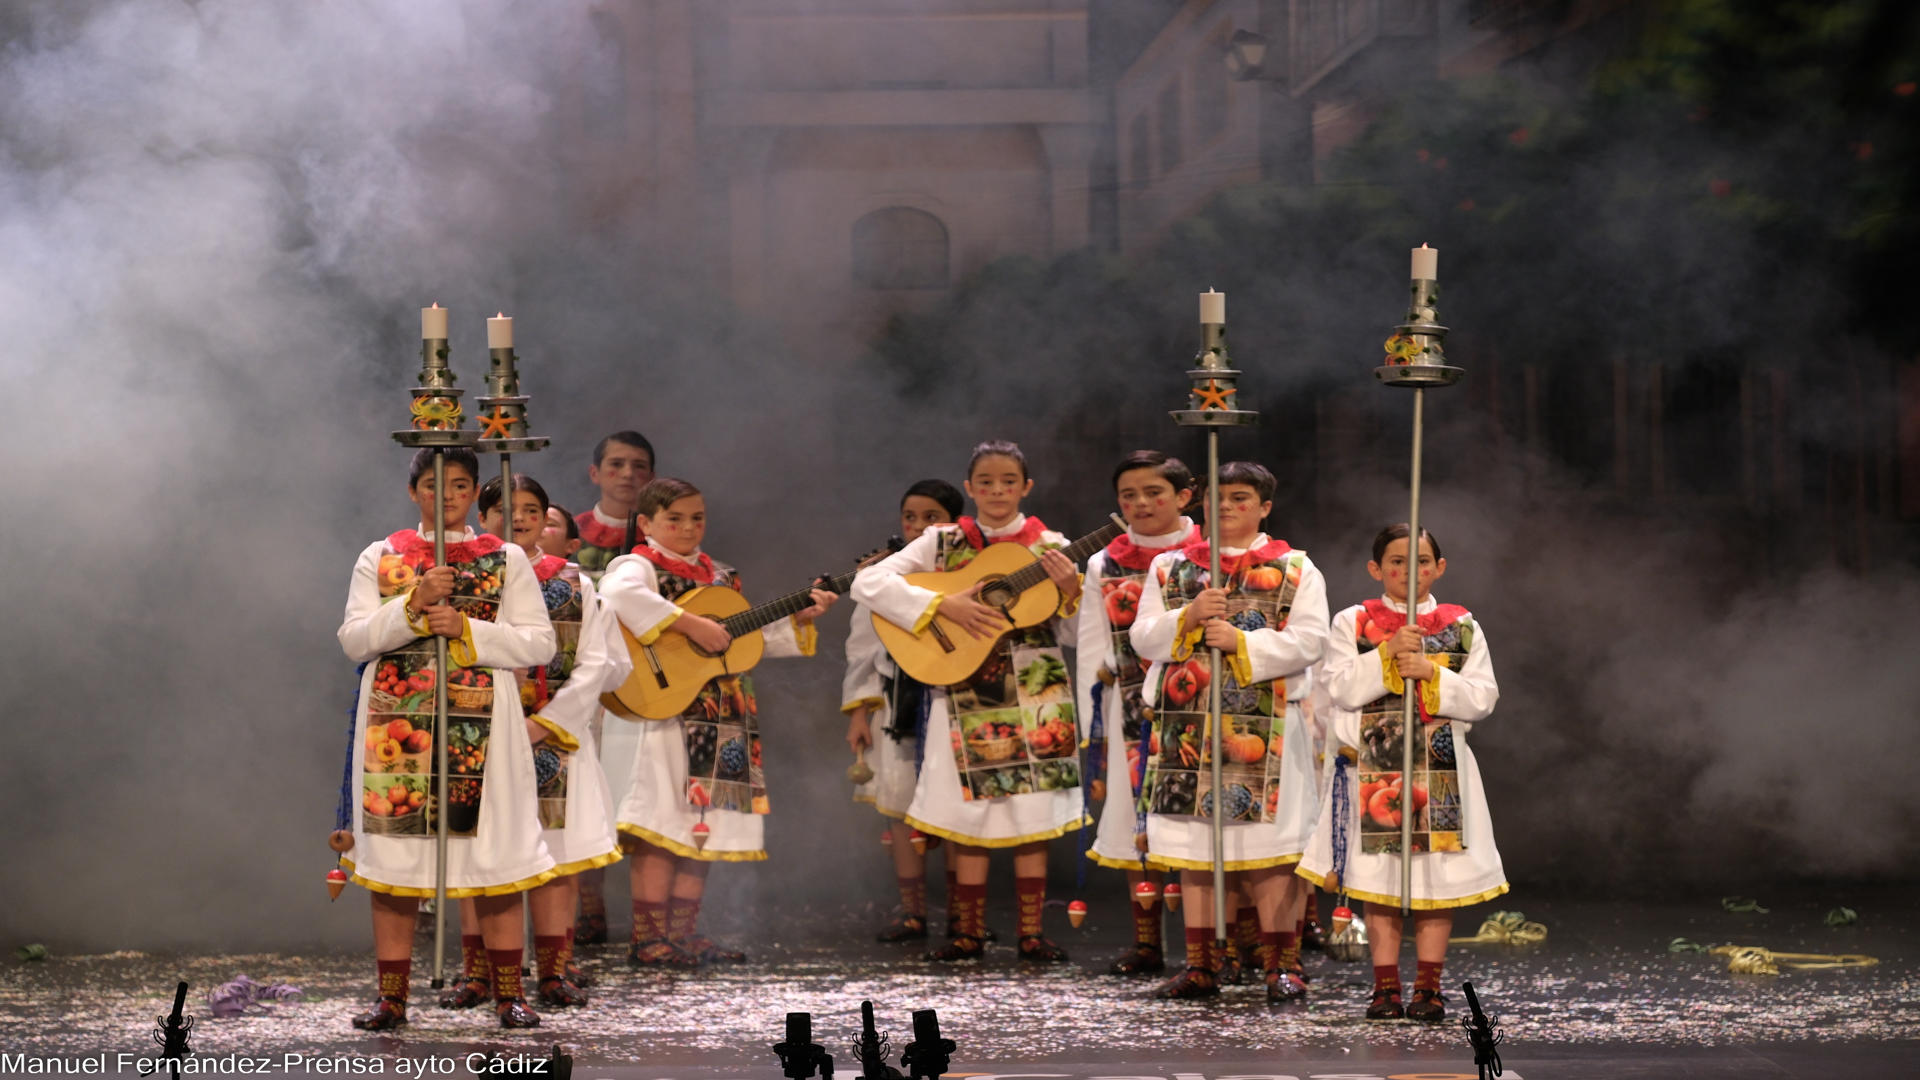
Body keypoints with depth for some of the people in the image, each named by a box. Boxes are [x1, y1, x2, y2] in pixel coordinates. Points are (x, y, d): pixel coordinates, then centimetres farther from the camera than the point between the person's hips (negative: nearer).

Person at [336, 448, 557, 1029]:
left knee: (492, 848, -3)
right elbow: (354, 638, 2)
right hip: (396, 723, 1)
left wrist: (467, 630, -11)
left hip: (481, 723, -1)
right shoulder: (380, 558, 12)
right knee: (392, 851, 0)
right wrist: (414, 604, -12)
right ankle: (391, 997, 7)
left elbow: (540, 642, 1)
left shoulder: (507, 560, 9)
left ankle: (508, 994, 4)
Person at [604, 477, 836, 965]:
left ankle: (683, 936, 15)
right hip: (666, 712, -8)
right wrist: (690, 624, -29)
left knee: (704, 822, 8)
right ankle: (648, 939, -5)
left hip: (724, 720, 8)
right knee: (665, 821, -9)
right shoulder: (640, 566, -5)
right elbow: (618, 594, -29)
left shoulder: (719, 576, 19)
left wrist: (799, 619, 12)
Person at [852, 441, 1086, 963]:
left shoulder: (1048, 547, 6)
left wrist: (1069, 592, -15)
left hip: (1035, 694, 1)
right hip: (967, 695, -1)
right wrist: (942, 605, -15)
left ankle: (1031, 933, 8)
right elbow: (867, 583, -7)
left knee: (1032, 810, 1)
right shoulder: (944, 543, 3)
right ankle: (968, 934, 10)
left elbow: (1067, 633, 6)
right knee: (972, 810, 0)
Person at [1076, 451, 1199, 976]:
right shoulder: (1104, 566, 10)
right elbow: (1092, 652, 10)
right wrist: (1094, 724, 5)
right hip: (1134, 710, 2)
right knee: (1140, 819, 3)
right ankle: (1146, 943, 11)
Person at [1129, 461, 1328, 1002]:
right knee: (1193, 842, 6)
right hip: (1186, 724, 3)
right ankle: (1201, 966, 13)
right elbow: (1143, 636, 6)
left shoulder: (1295, 569, 5)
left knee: (1268, 840, -5)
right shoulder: (1170, 567, 13)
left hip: (1263, 728, -3)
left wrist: (1241, 642, -16)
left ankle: (1281, 965, 3)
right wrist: (1188, 616, -12)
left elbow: (1309, 639, -6)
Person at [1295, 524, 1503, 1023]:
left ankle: (1428, 987, 10)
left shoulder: (1462, 626, 7)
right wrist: (1388, 655, -17)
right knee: (1377, 876, 2)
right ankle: (1386, 987, 10)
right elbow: (1341, 689, -7)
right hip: (1373, 769, -1)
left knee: (1439, 873, 1)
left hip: (1441, 770, 1)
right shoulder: (1353, 623, 5)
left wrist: (1431, 673, -13)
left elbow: (1483, 698, -1)